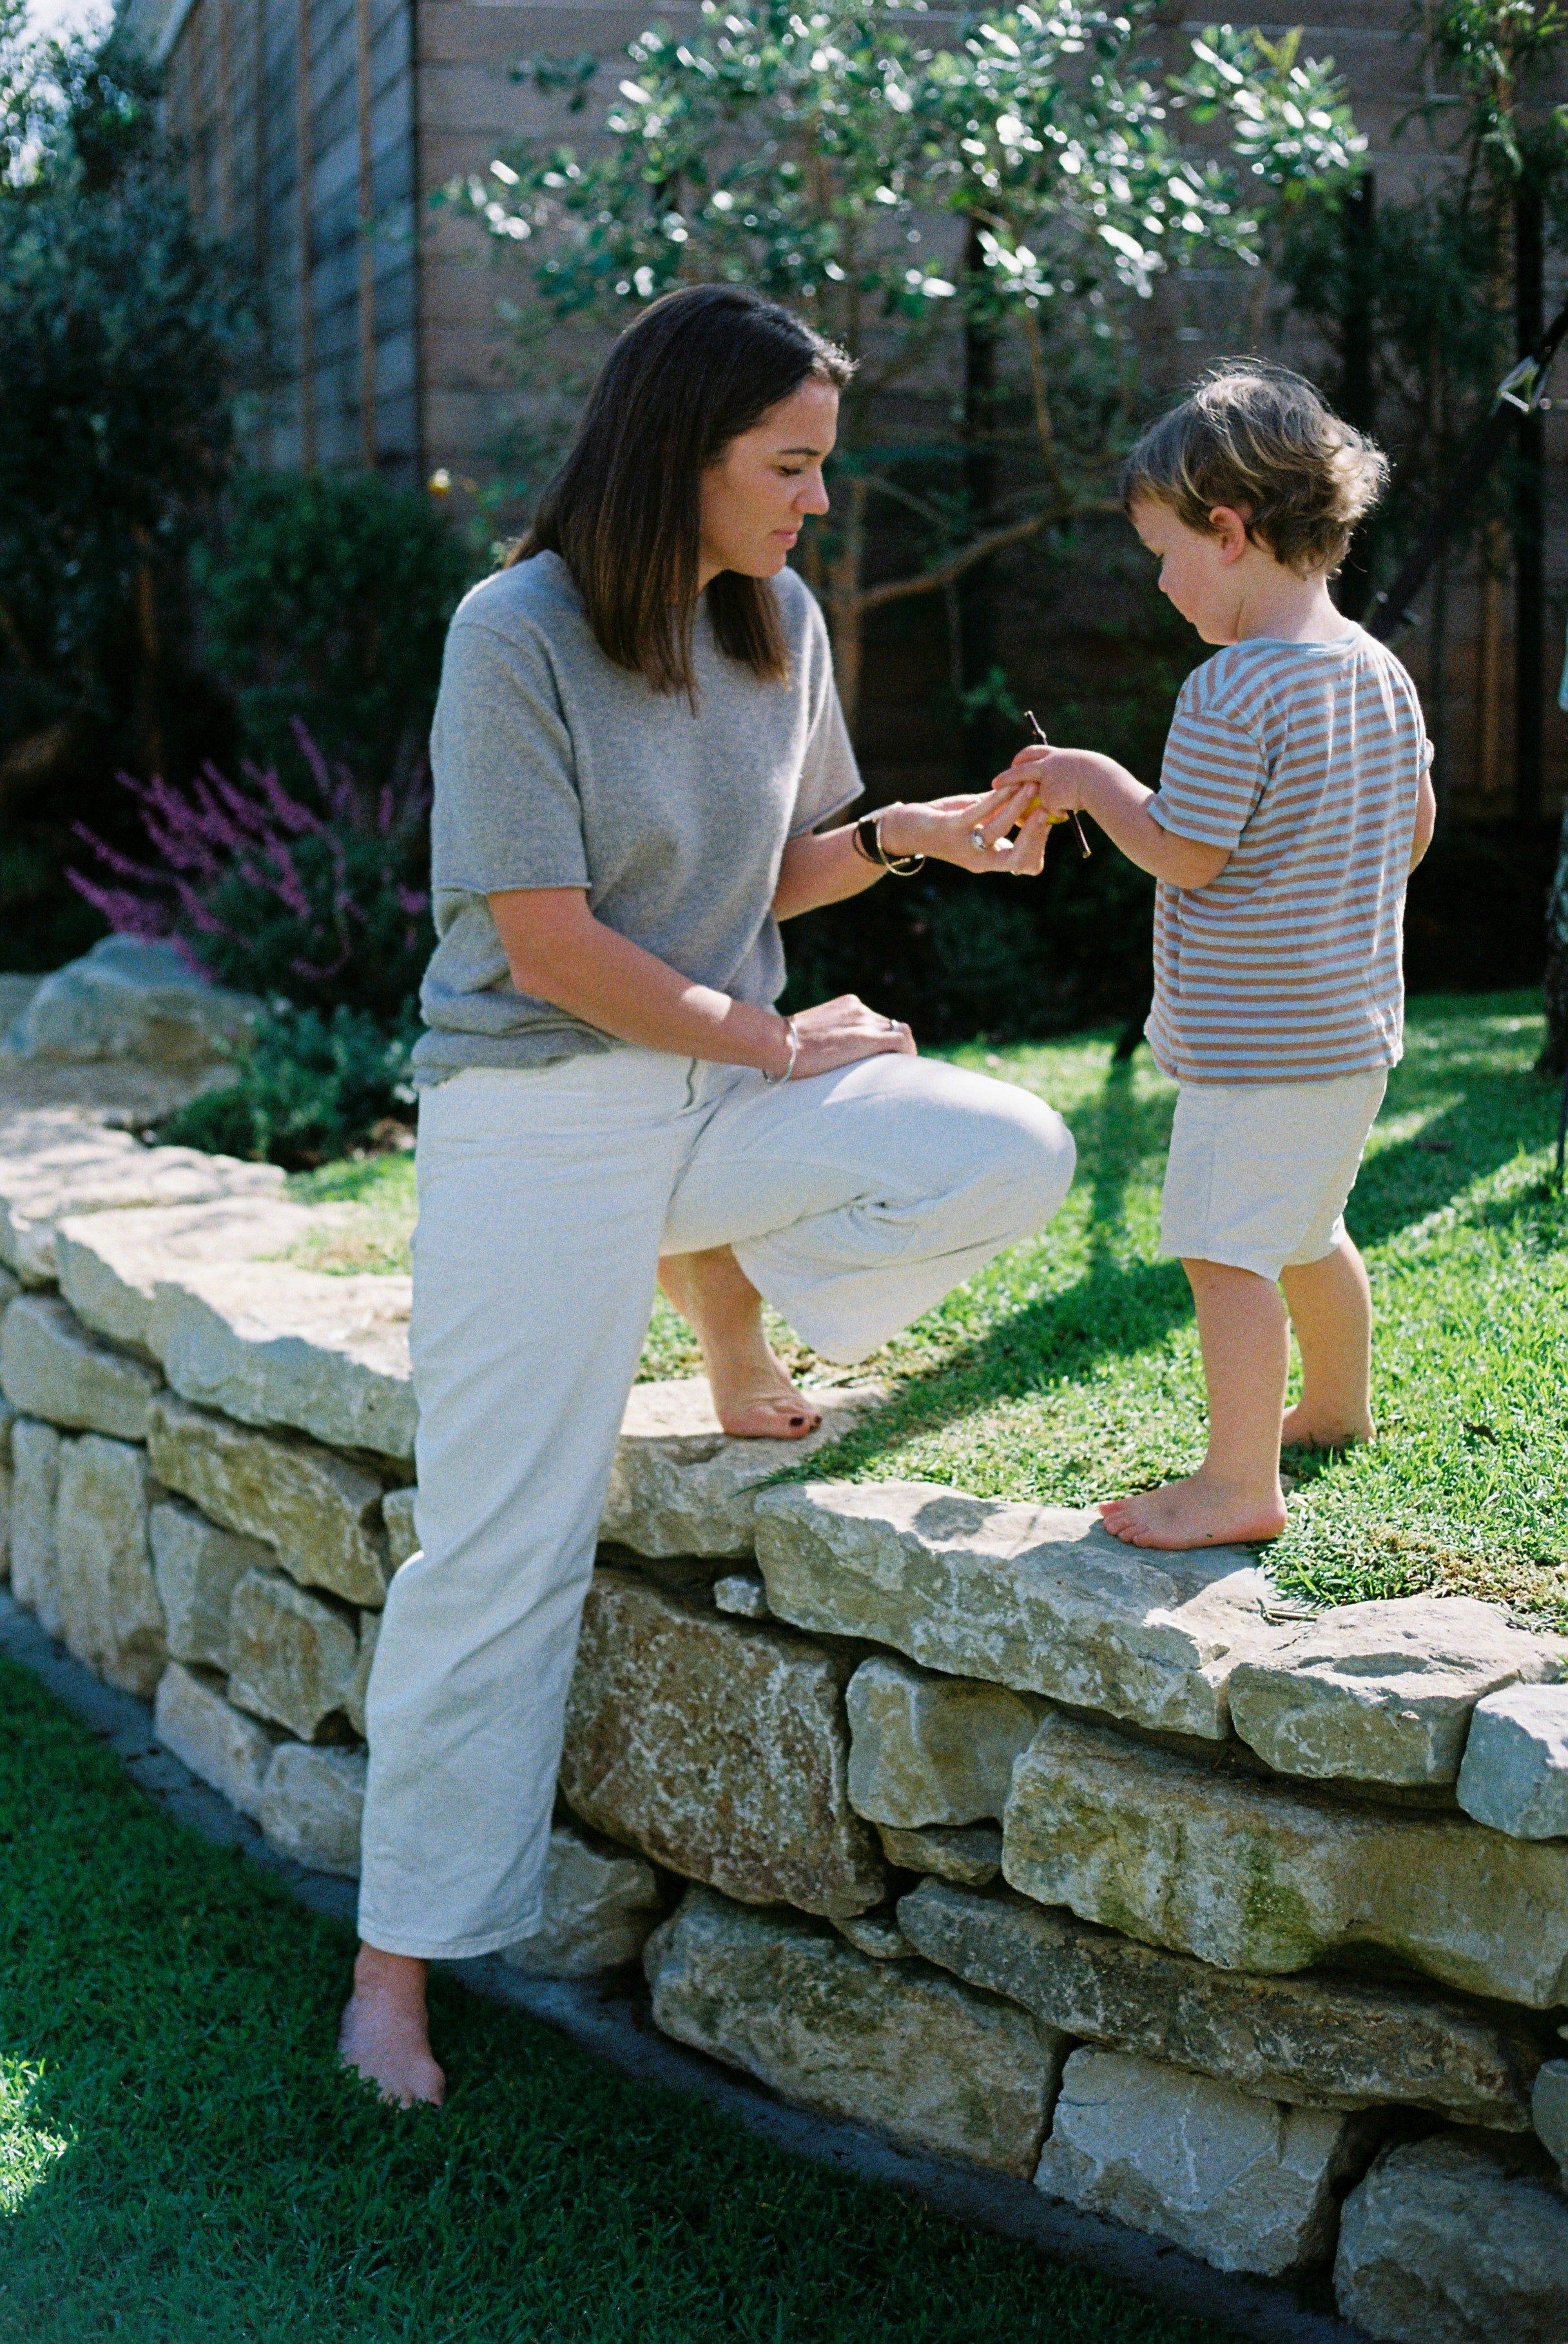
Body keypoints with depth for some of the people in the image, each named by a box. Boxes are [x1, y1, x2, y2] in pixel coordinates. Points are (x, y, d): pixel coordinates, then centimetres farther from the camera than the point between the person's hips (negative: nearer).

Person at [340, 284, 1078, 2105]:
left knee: (1019, 1161, -18)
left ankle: (722, 1285, 10)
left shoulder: (781, 621, 4)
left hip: (730, 1091, 6)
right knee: (499, 1551, -4)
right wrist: (771, 1043, -9)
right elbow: (550, 949, -18)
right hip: (541, 1114, -5)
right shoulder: (516, 634, -16)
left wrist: (908, 832, -4)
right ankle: (396, 1966, 12)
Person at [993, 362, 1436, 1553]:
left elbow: (1182, 854, -17)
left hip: (1255, 1037, -10)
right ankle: (1336, 1403, 43)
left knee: (1225, 1248, -4)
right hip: (1356, 1024, 10)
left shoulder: (1230, 696, -21)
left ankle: (1240, 1482, -1)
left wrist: (1098, 782, -2)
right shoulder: (1380, 670, 7)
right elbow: (1414, 829, 15)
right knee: (1305, 1231, 25)